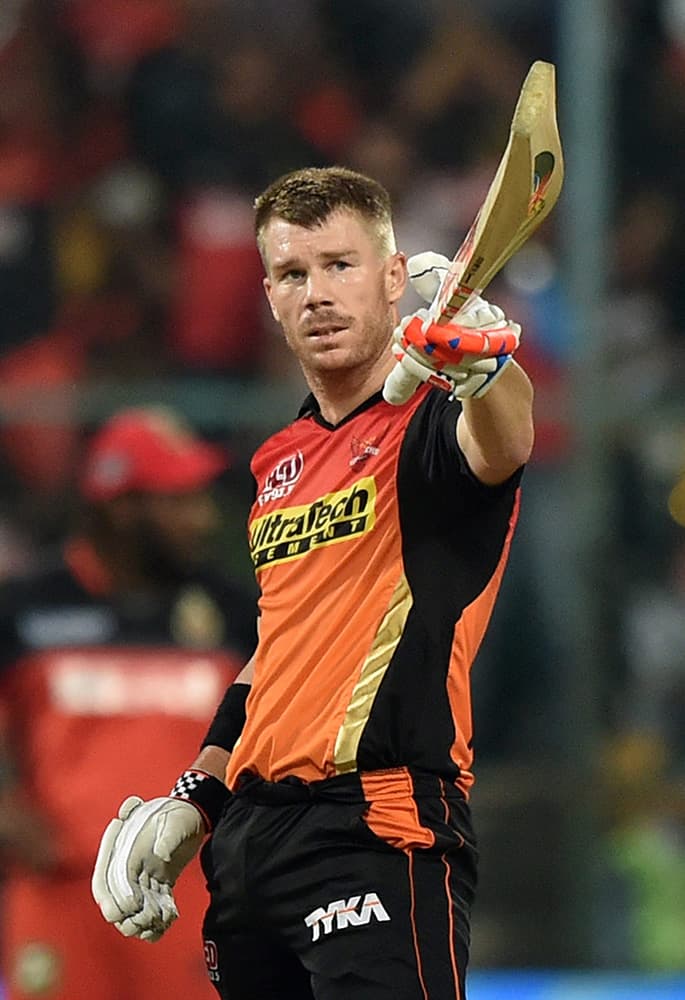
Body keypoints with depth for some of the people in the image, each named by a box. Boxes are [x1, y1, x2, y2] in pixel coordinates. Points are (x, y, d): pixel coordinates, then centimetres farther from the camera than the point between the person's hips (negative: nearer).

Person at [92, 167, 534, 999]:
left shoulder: (426, 422, -4)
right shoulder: (280, 464, 19)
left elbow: (499, 446, -29)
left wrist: (481, 368, -51)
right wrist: (194, 798, 22)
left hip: (377, 832, -8)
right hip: (250, 832, 8)